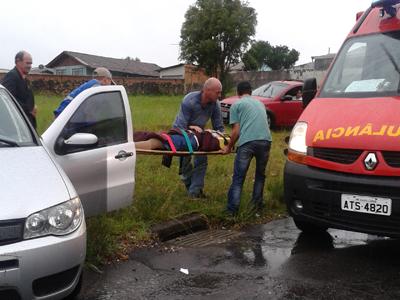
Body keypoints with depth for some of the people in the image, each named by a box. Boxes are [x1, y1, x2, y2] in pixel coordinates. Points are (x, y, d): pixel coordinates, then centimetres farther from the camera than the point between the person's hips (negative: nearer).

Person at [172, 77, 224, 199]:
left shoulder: (215, 104, -18)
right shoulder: (189, 101, -32)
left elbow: (218, 127, -9)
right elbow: (182, 126, -30)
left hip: (198, 132, 4)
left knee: (201, 161, -4)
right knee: (185, 159, -4)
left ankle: (195, 191, 4)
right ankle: (189, 184, 22)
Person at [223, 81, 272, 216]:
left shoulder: (236, 105, 13)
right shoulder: (259, 103, 29)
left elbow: (236, 131, 6)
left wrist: (229, 147, 19)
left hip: (247, 142, -4)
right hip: (265, 140, 4)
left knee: (238, 179, 2)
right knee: (260, 174, 22)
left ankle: (232, 210, -1)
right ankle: (257, 204, 29)